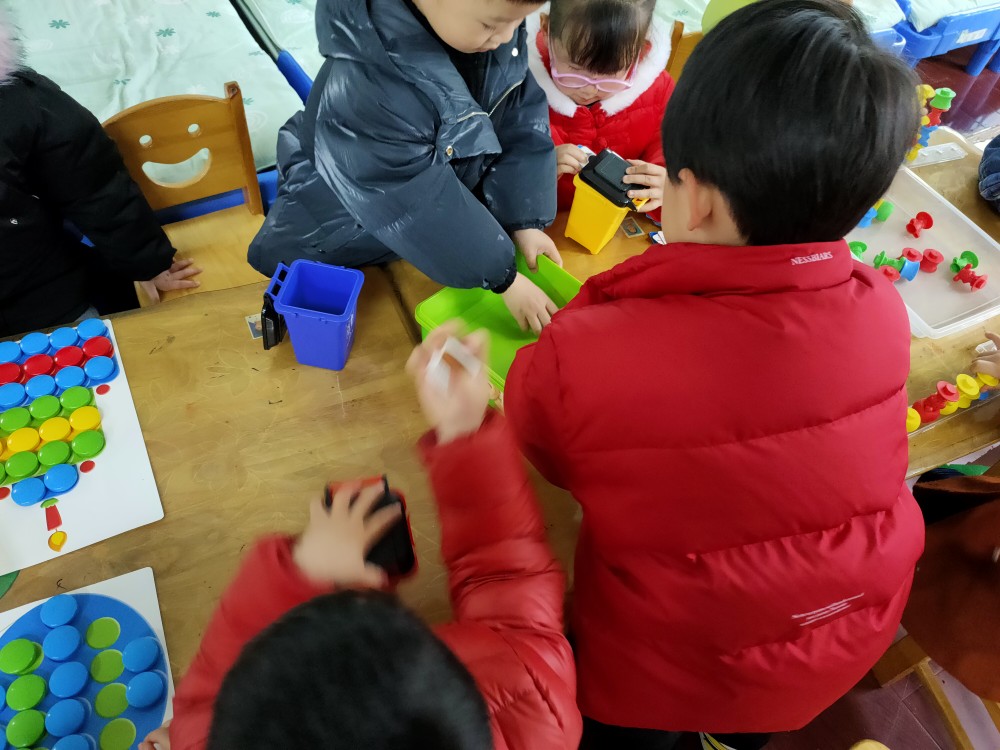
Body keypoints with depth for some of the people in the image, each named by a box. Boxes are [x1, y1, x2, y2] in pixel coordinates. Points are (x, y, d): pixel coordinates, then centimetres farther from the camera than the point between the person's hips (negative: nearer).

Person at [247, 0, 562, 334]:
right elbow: (420, 206, -36)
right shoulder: (368, 87, -41)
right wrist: (505, 280, -31)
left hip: (449, 168, 5)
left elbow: (522, 120, -13)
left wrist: (526, 222, -19)